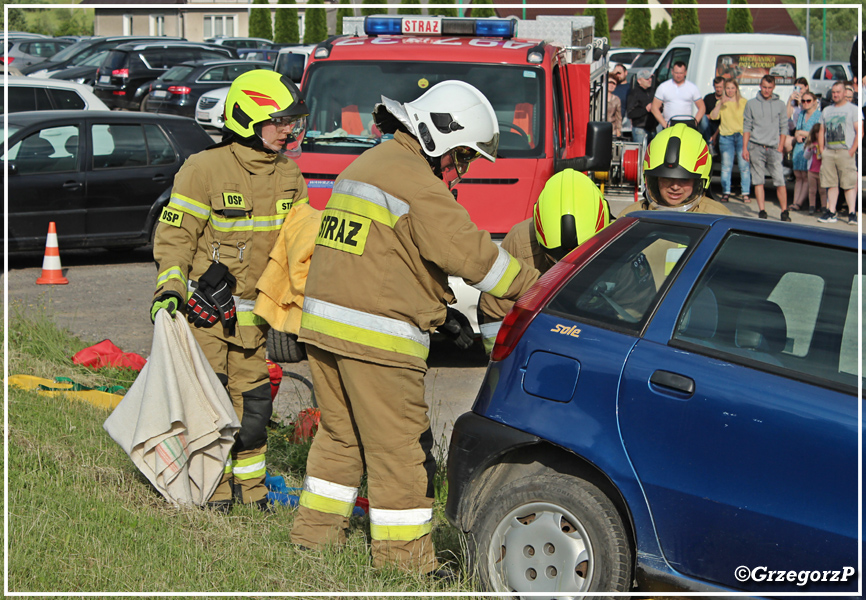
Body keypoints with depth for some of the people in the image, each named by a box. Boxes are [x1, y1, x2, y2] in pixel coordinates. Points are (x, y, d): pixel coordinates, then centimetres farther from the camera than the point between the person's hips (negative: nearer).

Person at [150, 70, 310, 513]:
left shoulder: (288, 172, 7)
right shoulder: (206, 169, -13)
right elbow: (174, 232, -9)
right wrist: (169, 287, -19)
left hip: (255, 308, 6)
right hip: (207, 307, -6)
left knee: (253, 397, 8)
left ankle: (249, 485, 21)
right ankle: (213, 486, 8)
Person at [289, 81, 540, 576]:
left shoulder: (368, 164, 19)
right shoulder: (415, 181, -13)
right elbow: (468, 251, -18)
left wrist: (442, 310, 19)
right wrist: (537, 288, -9)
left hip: (325, 323, 10)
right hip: (376, 335, -9)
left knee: (341, 434, 20)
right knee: (401, 446, -2)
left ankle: (316, 531, 28)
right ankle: (403, 554, 3)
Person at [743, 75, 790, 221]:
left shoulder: (780, 104, 11)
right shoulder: (751, 104, 10)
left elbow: (784, 127, 10)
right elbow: (747, 127, 9)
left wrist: (780, 146, 0)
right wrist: (745, 148, 2)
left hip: (774, 148, 0)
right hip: (756, 147, 0)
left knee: (779, 180, -8)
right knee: (758, 180, 0)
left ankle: (784, 212, -5)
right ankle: (761, 211, 4)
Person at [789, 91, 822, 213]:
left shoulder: (819, 115, -4)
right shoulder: (800, 114, 18)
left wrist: (802, 133, -3)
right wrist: (798, 136, -1)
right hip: (799, 147, 6)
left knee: (806, 177, -7)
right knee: (798, 176, 4)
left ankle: (799, 203, -7)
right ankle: (795, 202, 4)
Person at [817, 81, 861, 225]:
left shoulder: (853, 109, 4)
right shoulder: (826, 111, 19)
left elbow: (859, 131, -3)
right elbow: (821, 131, 21)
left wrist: (852, 150, -12)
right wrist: (821, 149, 8)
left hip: (845, 152, -5)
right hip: (828, 152, 5)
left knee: (849, 184, -9)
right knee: (832, 184, 4)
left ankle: (852, 213, -11)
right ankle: (831, 213, 7)